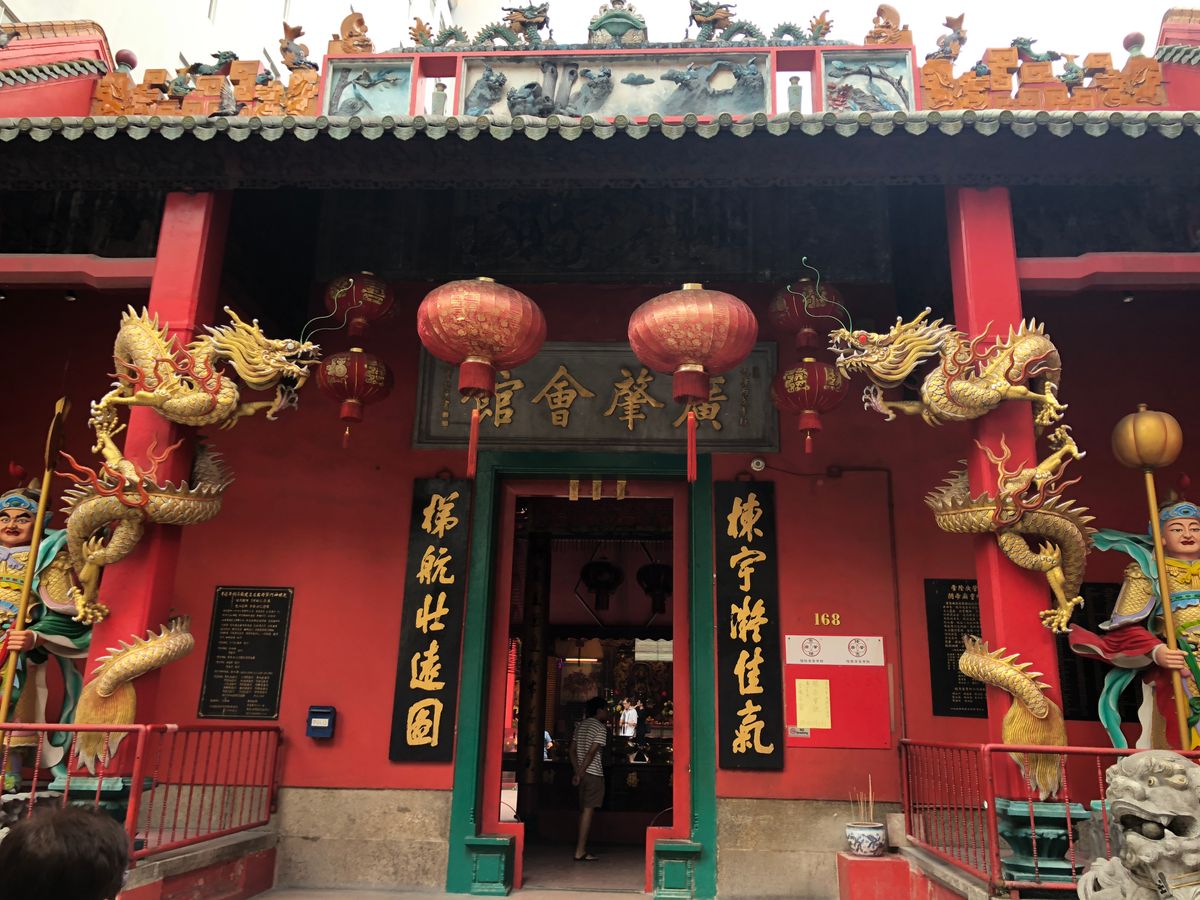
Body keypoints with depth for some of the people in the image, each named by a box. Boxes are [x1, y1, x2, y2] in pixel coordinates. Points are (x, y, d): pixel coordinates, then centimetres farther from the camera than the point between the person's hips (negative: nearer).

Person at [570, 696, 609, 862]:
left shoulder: (580, 726, 15)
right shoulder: (600, 728, -9)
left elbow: (572, 750, 13)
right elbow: (591, 753, -16)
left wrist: (577, 772, 11)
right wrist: (579, 774, -14)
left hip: (582, 773, 8)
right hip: (593, 773, -8)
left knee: (584, 810, 13)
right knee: (588, 810, -5)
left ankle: (582, 849, 16)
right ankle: (580, 851, -5)